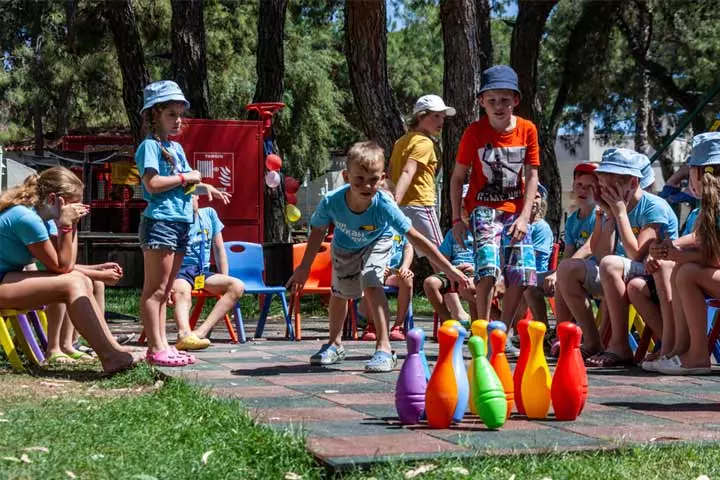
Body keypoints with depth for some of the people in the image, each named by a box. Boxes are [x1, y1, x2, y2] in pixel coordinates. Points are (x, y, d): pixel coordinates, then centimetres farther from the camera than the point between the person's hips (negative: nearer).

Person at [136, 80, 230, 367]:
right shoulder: (150, 145, -7)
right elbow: (153, 183, -19)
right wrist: (184, 177, -11)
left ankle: (161, 346, 15)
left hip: (180, 222, 9)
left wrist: (203, 187, 5)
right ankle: (156, 349, -7)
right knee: (155, 289, -7)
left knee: (164, 290, 11)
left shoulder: (176, 148, 19)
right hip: (160, 221, -9)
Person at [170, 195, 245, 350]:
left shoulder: (209, 214, 10)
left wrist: (224, 282, 8)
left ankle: (201, 332, -37)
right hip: (179, 271, -4)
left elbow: (219, 248, 14)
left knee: (237, 286, -21)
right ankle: (185, 335, -68)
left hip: (203, 273, 5)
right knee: (182, 292, -39)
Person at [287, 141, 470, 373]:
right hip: (344, 247, 3)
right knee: (339, 293, 16)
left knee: (371, 283, -25)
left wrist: (449, 269, -35)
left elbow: (416, 238, -36)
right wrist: (304, 268, -6)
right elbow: (318, 231, -17)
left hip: (375, 243, -3)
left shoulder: (384, 205, -42)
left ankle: (384, 349, -20)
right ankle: (335, 344, 40)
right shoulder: (331, 202, -38)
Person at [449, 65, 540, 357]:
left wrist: (524, 216, -9)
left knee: (521, 272, -4)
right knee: (488, 266, -22)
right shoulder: (474, 132, -7)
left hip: (515, 209, 3)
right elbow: (457, 177, -1)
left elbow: (532, 176, 0)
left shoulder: (527, 129, -2)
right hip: (483, 207, -3)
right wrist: (457, 219, -5)